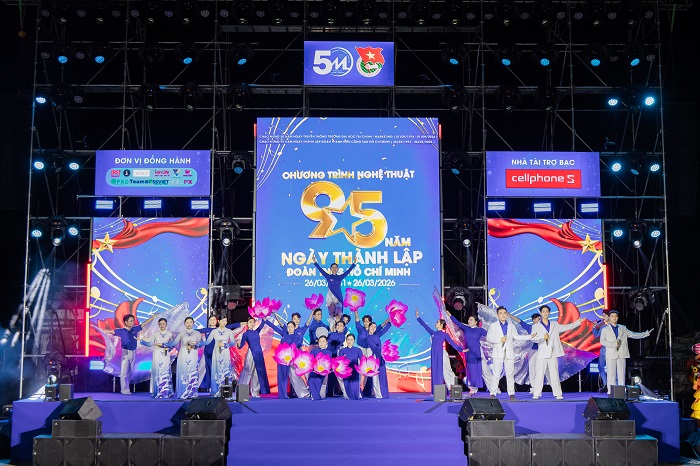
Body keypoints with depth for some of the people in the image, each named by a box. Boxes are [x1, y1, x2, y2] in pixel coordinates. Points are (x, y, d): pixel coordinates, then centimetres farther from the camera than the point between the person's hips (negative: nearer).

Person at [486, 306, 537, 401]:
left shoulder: (511, 326, 18)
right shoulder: (493, 326, 7)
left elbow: (516, 337, 17)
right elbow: (488, 338, 0)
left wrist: (530, 336, 10)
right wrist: (499, 339, -13)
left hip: (509, 354, 3)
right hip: (498, 353, -3)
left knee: (510, 375, 1)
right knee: (496, 374, -4)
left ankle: (511, 394, 6)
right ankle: (493, 394, 0)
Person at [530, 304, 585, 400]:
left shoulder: (555, 324, 16)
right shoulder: (536, 326, 6)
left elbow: (566, 327, 14)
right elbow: (533, 338, -7)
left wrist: (578, 322, 8)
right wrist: (543, 337, -24)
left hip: (553, 353, 2)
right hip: (542, 354, -2)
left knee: (554, 374, 1)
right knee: (539, 374, -4)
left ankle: (557, 394, 4)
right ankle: (536, 394, 0)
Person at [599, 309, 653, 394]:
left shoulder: (623, 328, 18)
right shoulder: (605, 329, 9)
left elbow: (633, 335, 16)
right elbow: (602, 341, -2)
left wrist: (646, 333, 10)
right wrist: (614, 344, -12)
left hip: (622, 355, 2)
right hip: (611, 355, -2)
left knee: (621, 375, 0)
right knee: (611, 375, -5)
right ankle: (611, 392, -4)